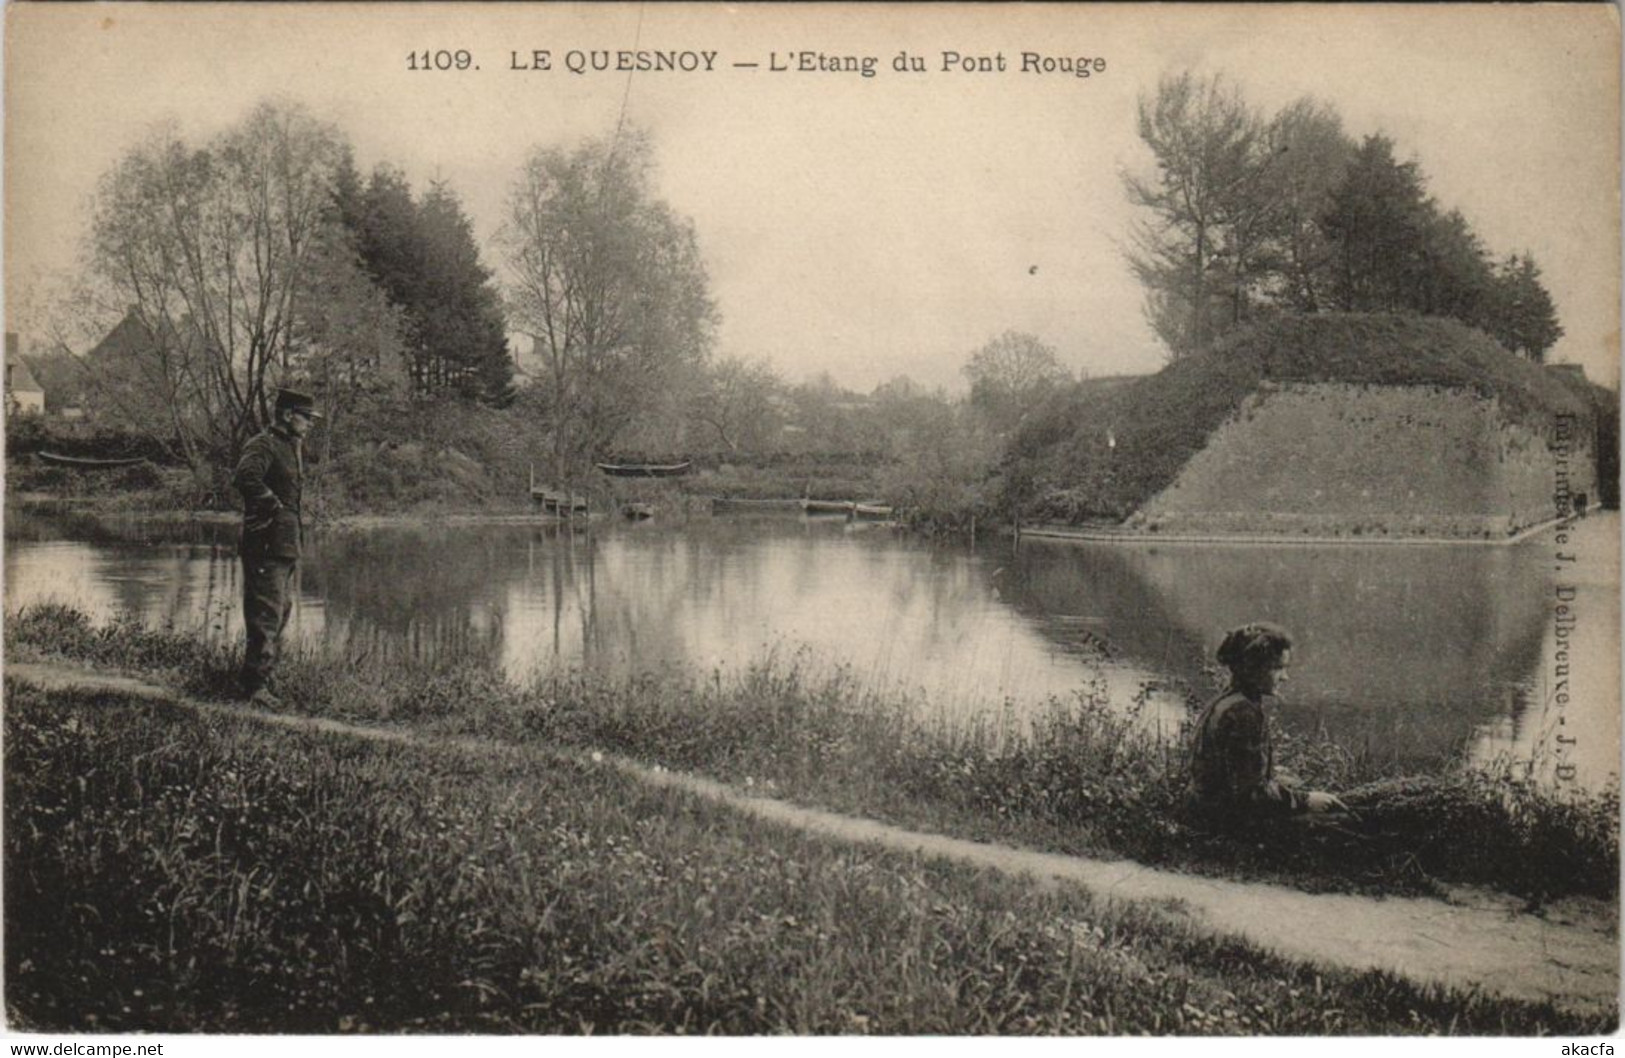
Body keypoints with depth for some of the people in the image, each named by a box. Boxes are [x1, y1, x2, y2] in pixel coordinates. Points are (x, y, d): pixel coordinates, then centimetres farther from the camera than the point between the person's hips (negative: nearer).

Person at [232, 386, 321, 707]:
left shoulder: (291, 448, 19)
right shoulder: (263, 445, -12)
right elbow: (246, 476, -31)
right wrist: (273, 506, -21)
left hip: (286, 545, 10)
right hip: (268, 544, -10)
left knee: (281, 611, 16)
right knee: (266, 614, -9)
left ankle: (259, 679, 25)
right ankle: (254, 684, -6)